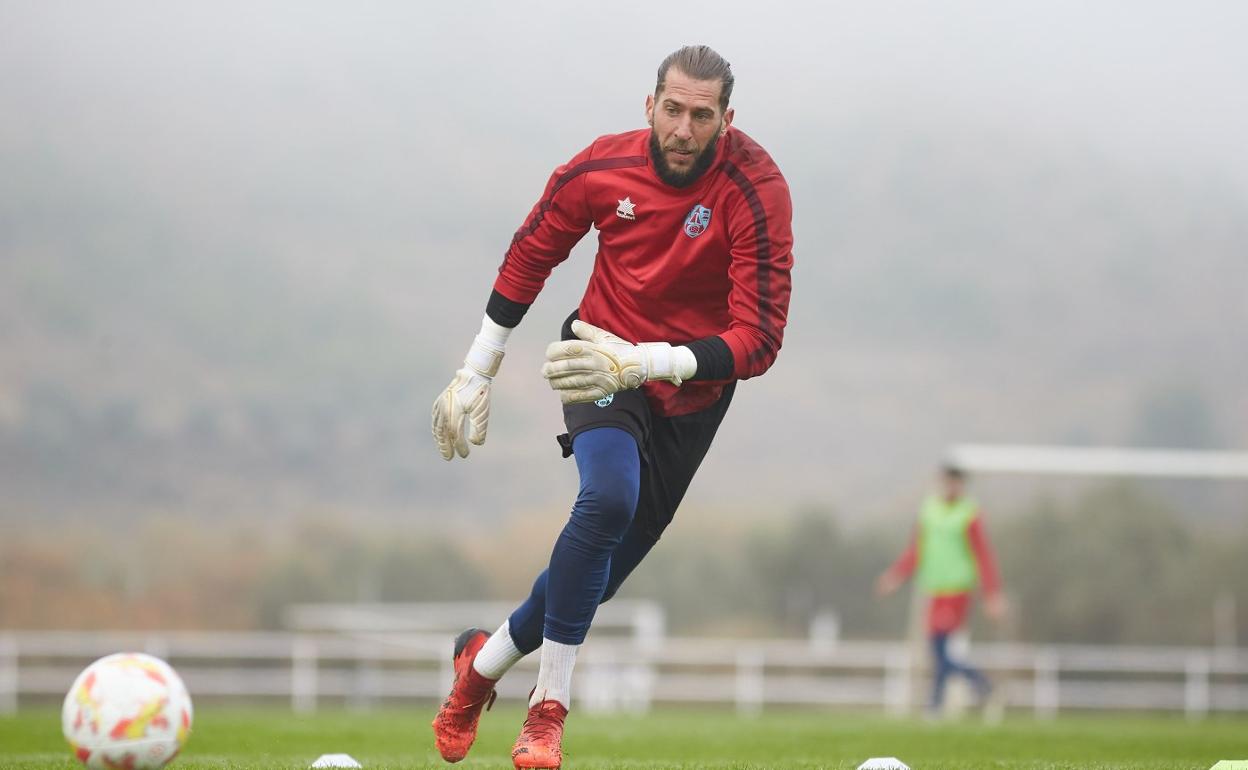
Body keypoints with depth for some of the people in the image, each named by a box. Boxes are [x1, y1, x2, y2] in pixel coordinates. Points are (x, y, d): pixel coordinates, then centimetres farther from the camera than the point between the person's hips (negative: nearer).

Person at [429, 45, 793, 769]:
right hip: (602, 354, -1)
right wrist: (475, 373, 7)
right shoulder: (603, 167, -15)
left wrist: (640, 362, -41)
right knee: (610, 496, -30)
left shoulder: (757, 191, -24)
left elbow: (758, 341, -29)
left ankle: (486, 657, 36)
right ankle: (549, 708, -22)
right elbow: (531, 254, 5)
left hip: (690, 392, 1)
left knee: (602, 568, 7)